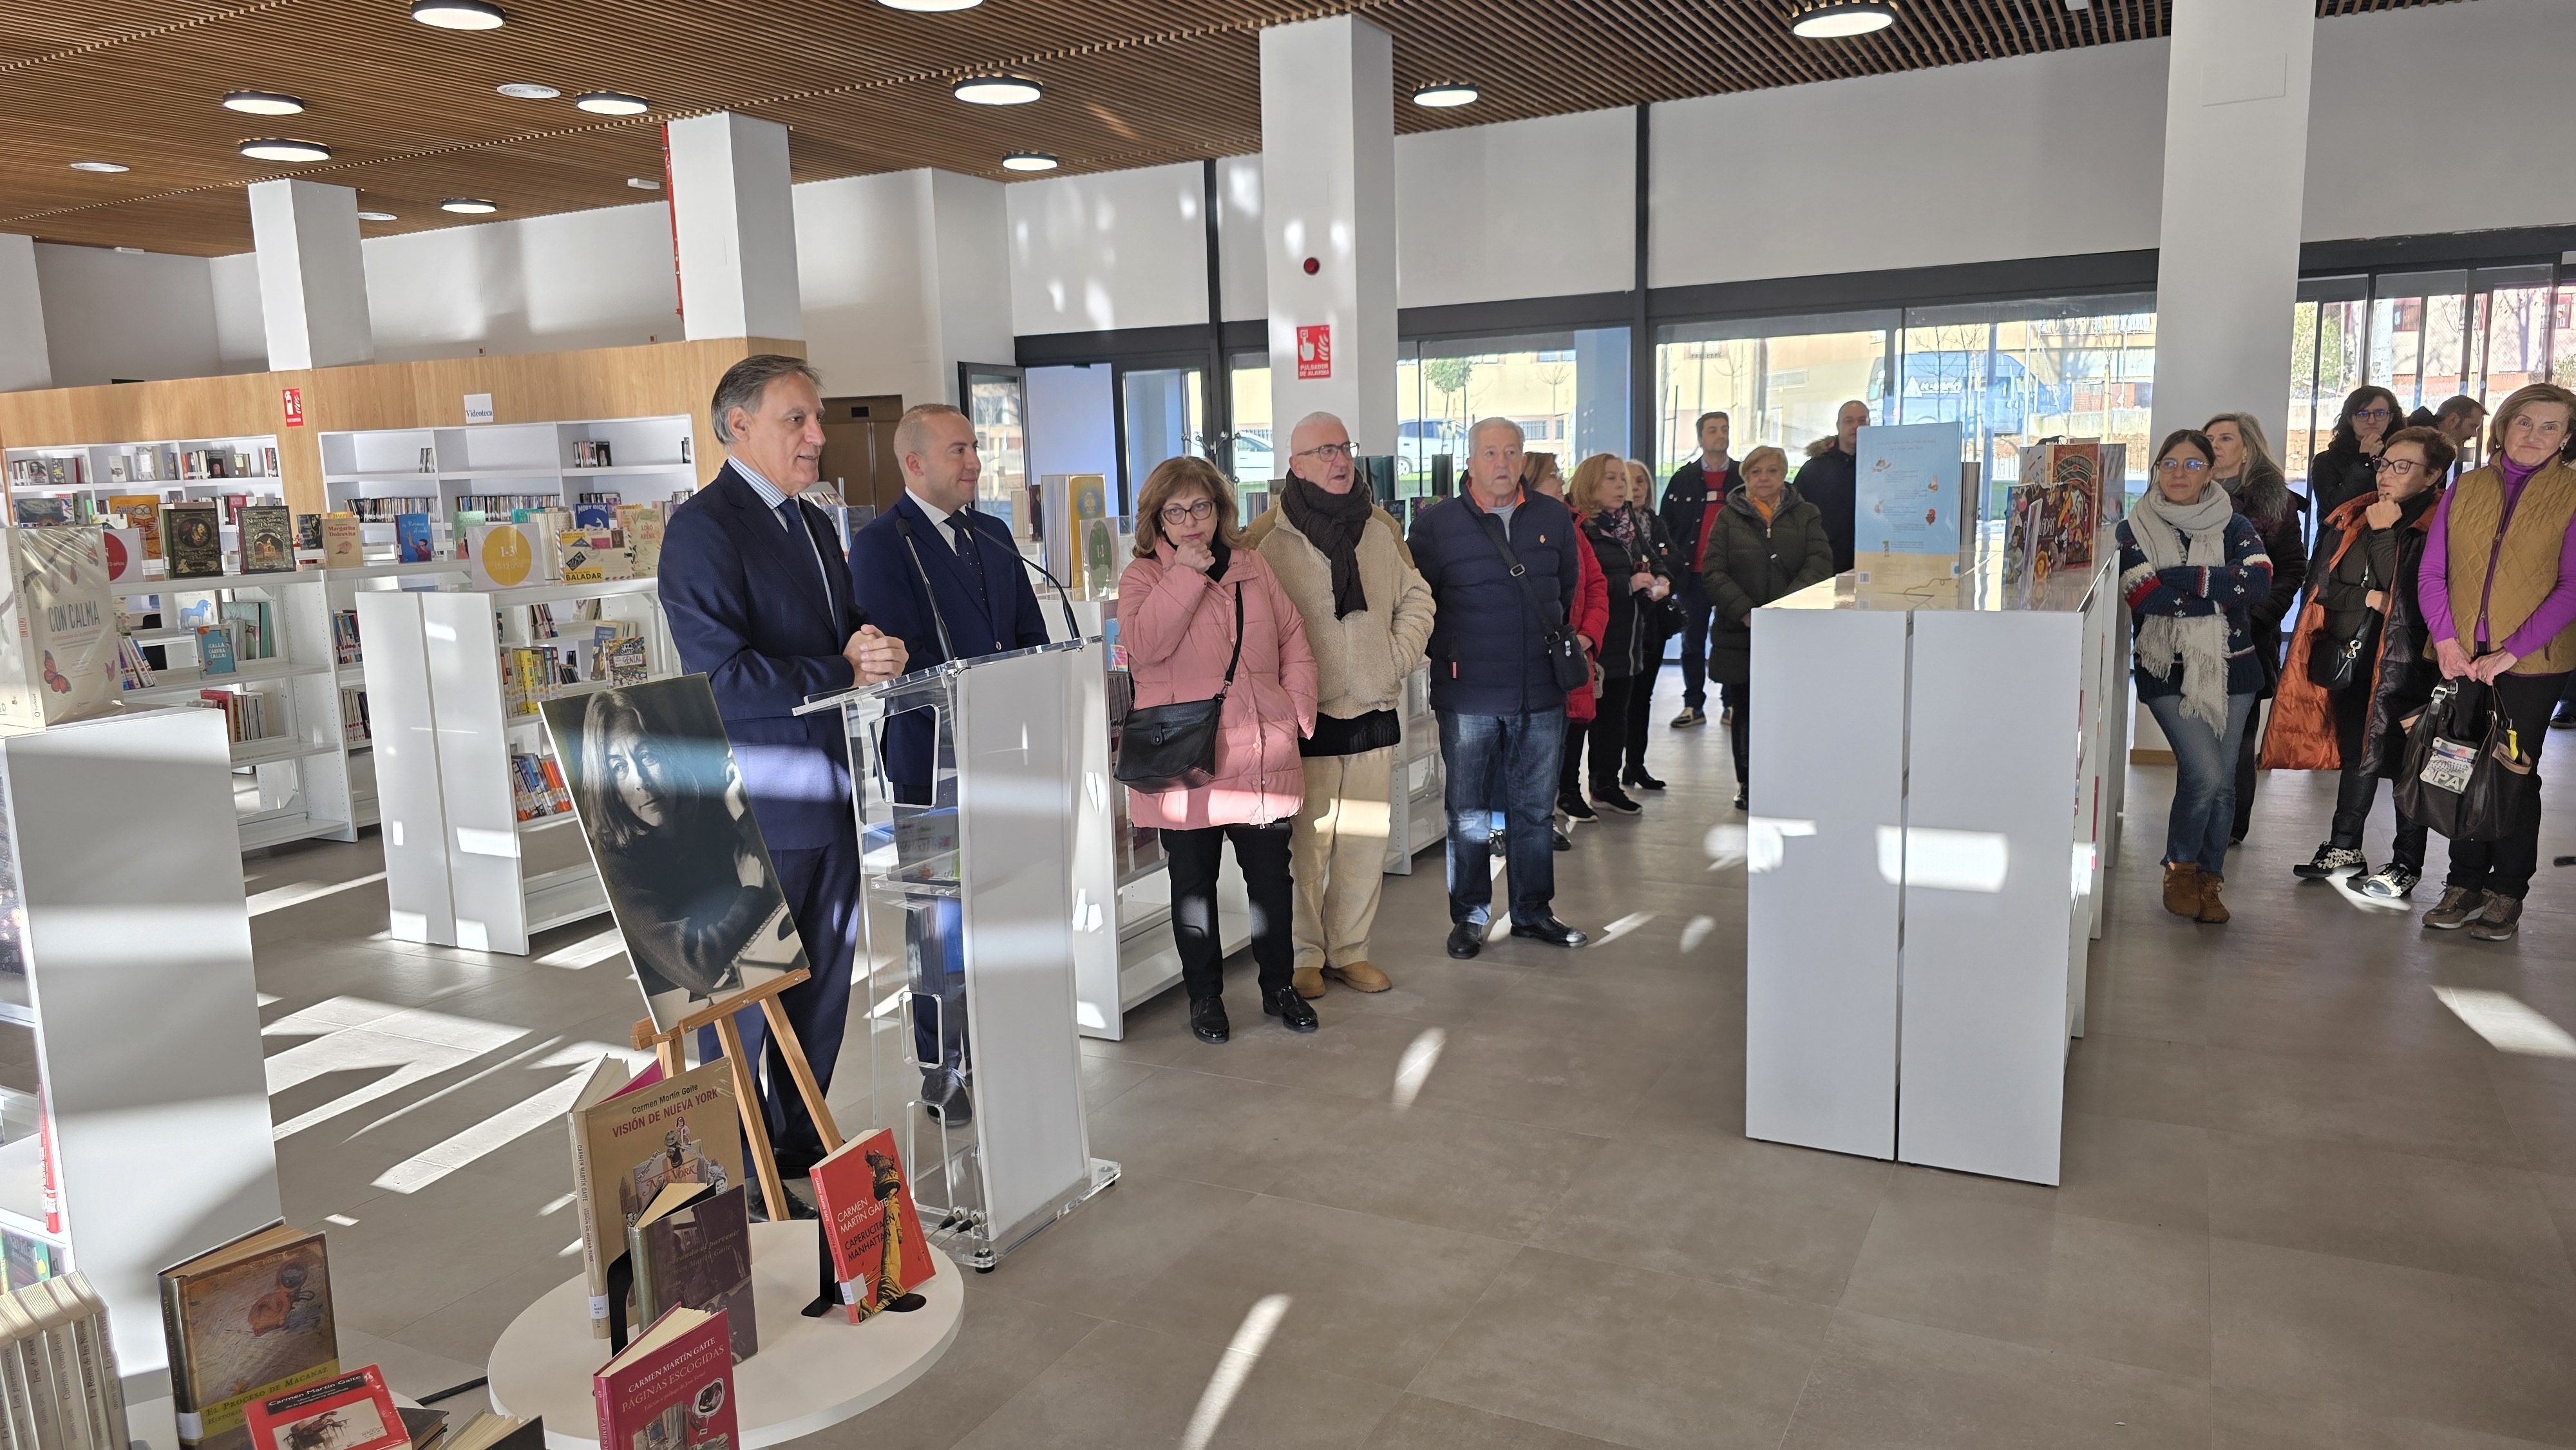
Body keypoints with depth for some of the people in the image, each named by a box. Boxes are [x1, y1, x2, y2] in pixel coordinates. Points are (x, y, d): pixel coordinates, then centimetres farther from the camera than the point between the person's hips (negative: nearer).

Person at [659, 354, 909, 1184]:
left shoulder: (812, 525, 16)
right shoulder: (703, 528, -13)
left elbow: (847, 629, 20)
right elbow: (721, 676, -21)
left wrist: (874, 645, -4)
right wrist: (843, 671, -19)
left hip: (832, 795, 9)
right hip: (757, 810, -9)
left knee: (824, 984, 17)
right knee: (743, 996, 3)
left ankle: (802, 1149, 32)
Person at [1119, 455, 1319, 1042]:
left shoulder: (1253, 568, 11)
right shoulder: (1143, 577, -1)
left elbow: (1294, 641, 15)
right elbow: (1144, 645, -20)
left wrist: (1297, 707, 3)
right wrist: (1186, 573, -19)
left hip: (1263, 760, 3)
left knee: (1271, 877, 11)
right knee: (1193, 883, 9)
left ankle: (1278, 984, 29)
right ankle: (1205, 995, 24)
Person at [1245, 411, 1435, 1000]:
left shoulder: (1380, 526, 10)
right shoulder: (1267, 536, -5)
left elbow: (1416, 597, 17)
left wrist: (1399, 657, 4)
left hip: (1374, 714, 5)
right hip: (1303, 719, -4)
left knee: (1366, 842, 9)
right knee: (1305, 845, 0)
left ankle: (1350, 951, 23)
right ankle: (1304, 954, 16)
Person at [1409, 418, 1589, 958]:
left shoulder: (1553, 518, 6)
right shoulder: (1436, 523, -3)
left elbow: (1570, 590, 17)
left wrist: (1558, 647, 12)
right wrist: (1446, 655, -1)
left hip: (1540, 693, 3)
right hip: (1467, 696, -2)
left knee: (1533, 809, 12)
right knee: (1467, 812, 7)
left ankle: (1533, 911, 24)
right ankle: (1469, 916, 19)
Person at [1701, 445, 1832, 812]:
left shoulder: (1806, 515, 8)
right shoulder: (1728, 517, 6)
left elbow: (1820, 562, -4)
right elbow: (1712, 572, -3)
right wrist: (1745, 612, -16)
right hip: (1740, 632, 0)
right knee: (1744, 710, 8)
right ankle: (1747, 784, 20)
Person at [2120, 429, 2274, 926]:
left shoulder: (2235, 527, 5)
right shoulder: (2135, 529, 0)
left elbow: (2260, 581, -14)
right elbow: (2143, 594, -15)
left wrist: (2179, 580, -18)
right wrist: (2220, 591, -12)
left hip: (2230, 669, 2)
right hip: (2168, 672, -2)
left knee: (2222, 781, 5)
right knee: (2204, 774, -14)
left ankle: (2208, 880, 20)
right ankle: (2180, 868, 8)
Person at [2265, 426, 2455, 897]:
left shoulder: (2440, 526, -10)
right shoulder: (2350, 518, 8)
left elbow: (2409, 590, -18)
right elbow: (2325, 584, 7)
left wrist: (2384, 533, -17)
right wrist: (2367, 599, -8)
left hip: (2405, 659, -6)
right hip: (2351, 654, 6)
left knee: (2403, 757, 1)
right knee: (2356, 751, 16)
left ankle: (2406, 863, 12)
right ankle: (2345, 849, 27)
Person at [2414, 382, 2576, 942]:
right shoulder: (2463, 489, 6)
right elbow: (2432, 572, 4)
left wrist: (2509, 653, -16)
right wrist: (2446, 640, -9)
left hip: (2531, 664, -2)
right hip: (2460, 659, 3)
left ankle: (2507, 895, 15)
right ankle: (2465, 884, 19)